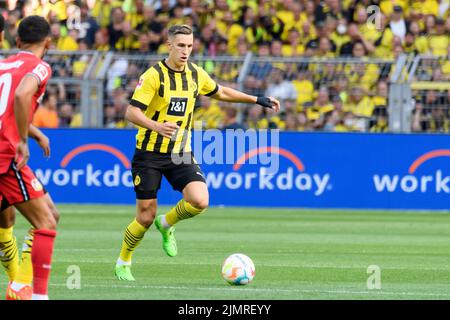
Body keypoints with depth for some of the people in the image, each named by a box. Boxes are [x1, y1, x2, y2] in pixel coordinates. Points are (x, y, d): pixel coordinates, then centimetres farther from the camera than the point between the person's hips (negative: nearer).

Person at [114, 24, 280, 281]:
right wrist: (156, 126, -37)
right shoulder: (154, 75, -14)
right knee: (146, 217, -3)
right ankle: (123, 264, 23)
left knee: (200, 201, -20)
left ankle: (167, 225, 12)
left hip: (181, 153, 4)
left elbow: (220, 93, 23)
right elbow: (132, 112, -19)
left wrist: (257, 100, 20)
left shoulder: (196, 74, 3)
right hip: (150, 154, -4)